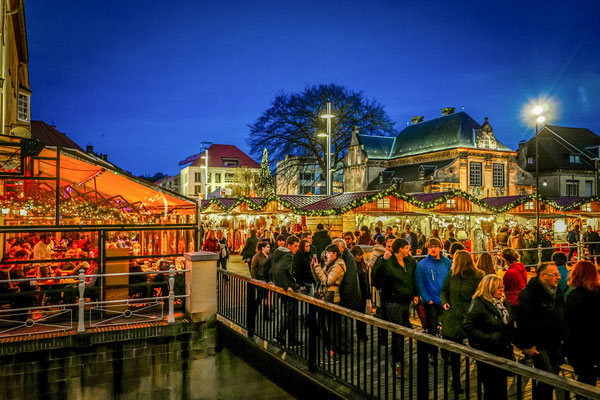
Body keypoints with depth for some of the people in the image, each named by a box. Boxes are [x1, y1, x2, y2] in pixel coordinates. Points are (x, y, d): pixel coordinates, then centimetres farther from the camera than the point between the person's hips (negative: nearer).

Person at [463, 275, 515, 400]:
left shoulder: (504, 303, 8)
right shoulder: (479, 304, -16)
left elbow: (510, 324, 23)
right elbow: (467, 326, -21)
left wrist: (511, 336, 7)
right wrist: (488, 338, -24)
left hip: (504, 351, 7)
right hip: (487, 353, -7)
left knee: (502, 387, 16)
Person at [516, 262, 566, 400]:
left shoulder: (558, 292, 9)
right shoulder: (528, 294, -17)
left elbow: (562, 318, 23)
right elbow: (522, 321, -19)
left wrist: (561, 338, 18)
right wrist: (526, 345, -18)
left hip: (555, 345, 8)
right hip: (538, 346, -8)